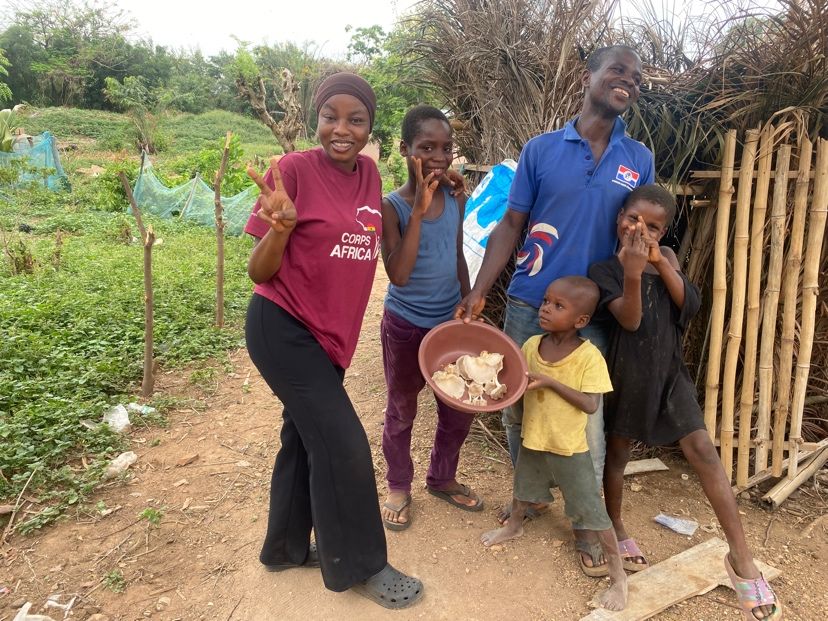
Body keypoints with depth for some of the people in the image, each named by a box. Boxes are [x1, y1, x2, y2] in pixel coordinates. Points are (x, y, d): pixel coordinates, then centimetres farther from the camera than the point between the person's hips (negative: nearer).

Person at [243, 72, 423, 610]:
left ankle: (287, 546, 39)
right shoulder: (295, 169, -15)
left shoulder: (369, 173, 3)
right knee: (343, 444, -4)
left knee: (307, 437, 18)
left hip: (331, 332, 7)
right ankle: (360, 565, 18)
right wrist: (281, 224, -33)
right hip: (285, 329, -7)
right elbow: (259, 272, -15)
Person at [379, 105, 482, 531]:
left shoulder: (456, 200, -1)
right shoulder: (391, 206, -16)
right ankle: (398, 488, 35)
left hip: (450, 321, 5)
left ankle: (442, 478, 38)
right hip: (406, 325, -4)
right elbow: (398, 275, -27)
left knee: (460, 407, 14)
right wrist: (418, 210, -31)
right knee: (401, 410, 13)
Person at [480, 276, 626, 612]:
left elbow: (590, 405, -25)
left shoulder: (589, 356, -22)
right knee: (523, 487, 29)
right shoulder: (531, 345, -8)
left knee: (593, 510, 4)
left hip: (569, 448, -5)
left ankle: (618, 575, 22)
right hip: (532, 439, 5)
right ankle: (514, 525, 58)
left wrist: (551, 382, -30)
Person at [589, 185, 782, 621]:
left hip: (668, 372, 3)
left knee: (704, 452, -4)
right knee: (617, 454, 12)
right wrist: (633, 272, -39)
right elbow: (630, 319, -23)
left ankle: (741, 558, 5)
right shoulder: (604, 269, -11)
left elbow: (691, 306, -8)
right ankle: (615, 527, 36)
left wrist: (660, 263, -20)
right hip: (625, 376, -3)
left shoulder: (666, 256, 3)